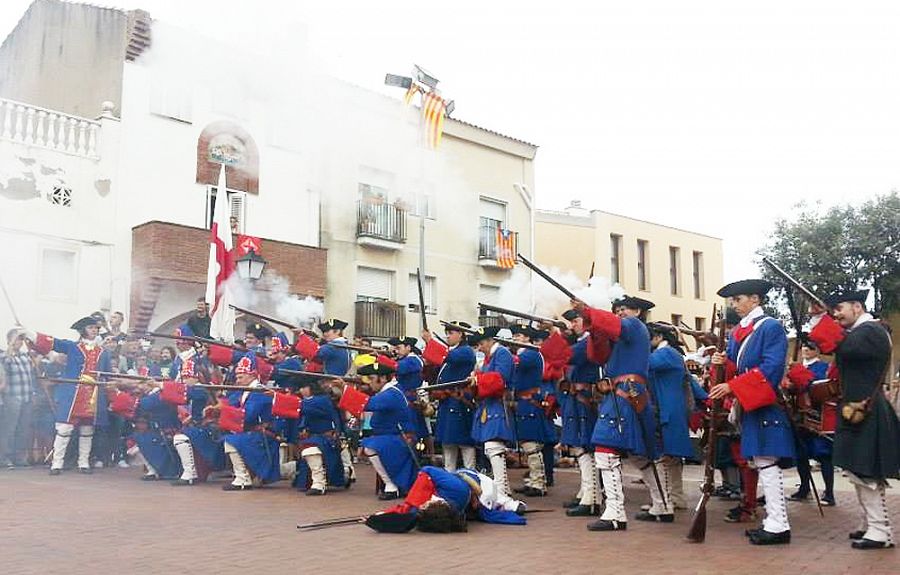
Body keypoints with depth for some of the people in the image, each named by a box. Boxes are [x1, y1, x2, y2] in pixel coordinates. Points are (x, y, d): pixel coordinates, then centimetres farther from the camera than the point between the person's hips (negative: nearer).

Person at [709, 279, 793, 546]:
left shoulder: (771, 327, -9)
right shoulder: (738, 332, 15)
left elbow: (770, 368, -18)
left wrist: (731, 387, -22)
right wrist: (723, 363, -8)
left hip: (765, 406, -8)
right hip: (748, 405, 8)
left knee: (767, 462, -7)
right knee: (762, 463, 12)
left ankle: (778, 526, -2)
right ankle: (772, 521, 19)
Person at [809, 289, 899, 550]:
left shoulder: (870, 330, -15)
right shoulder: (860, 331, 18)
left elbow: (840, 346, -31)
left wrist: (820, 318, -22)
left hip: (866, 414, -10)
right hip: (859, 411, 10)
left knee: (865, 474, -6)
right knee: (859, 472, 15)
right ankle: (870, 525, 24)